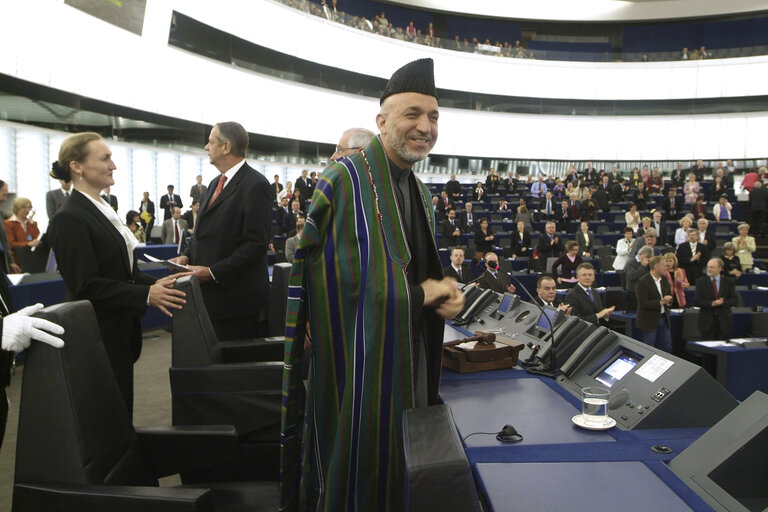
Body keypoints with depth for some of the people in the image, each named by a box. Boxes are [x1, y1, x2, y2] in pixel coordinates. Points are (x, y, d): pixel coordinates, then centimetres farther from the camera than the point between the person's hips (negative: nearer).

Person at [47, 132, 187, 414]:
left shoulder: (103, 211, 13)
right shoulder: (69, 218, -16)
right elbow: (86, 286, -21)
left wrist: (155, 284, 1)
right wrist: (146, 295, -24)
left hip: (121, 334, 9)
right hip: (99, 336, -9)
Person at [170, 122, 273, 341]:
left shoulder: (255, 185, -12)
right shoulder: (216, 183, 17)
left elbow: (256, 243, -18)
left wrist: (213, 272, -19)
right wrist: (187, 256, 3)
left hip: (238, 298, -8)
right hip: (209, 294, 8)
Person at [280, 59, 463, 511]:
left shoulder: (419, 190, 12)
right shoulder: (345, 180, -15)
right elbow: (341, 281, -21)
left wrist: (446, 291, -4)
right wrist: (419, 294, -13)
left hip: (411, 357, 8)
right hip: (360, 363, -7)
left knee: (401, 467, 17)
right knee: (360, 465, 5)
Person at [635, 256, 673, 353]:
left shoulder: (664, 280, 8)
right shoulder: (642, 282, -15)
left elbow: (669, 296, 15)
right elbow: (643, 304, -20)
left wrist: (668, 300, -8)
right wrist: (661, 302, -23)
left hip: (663, 319, 7)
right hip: (649, 322, -7)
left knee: (667, 348, 12)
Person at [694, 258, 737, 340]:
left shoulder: (728, 282, 5)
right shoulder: (700, 281, 2)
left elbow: (734, 300, 3)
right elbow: (696, 302, -4)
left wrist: (723, 303, -17)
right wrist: (711, 304, -17)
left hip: (723, 322, 1)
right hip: (707, 321, -1)